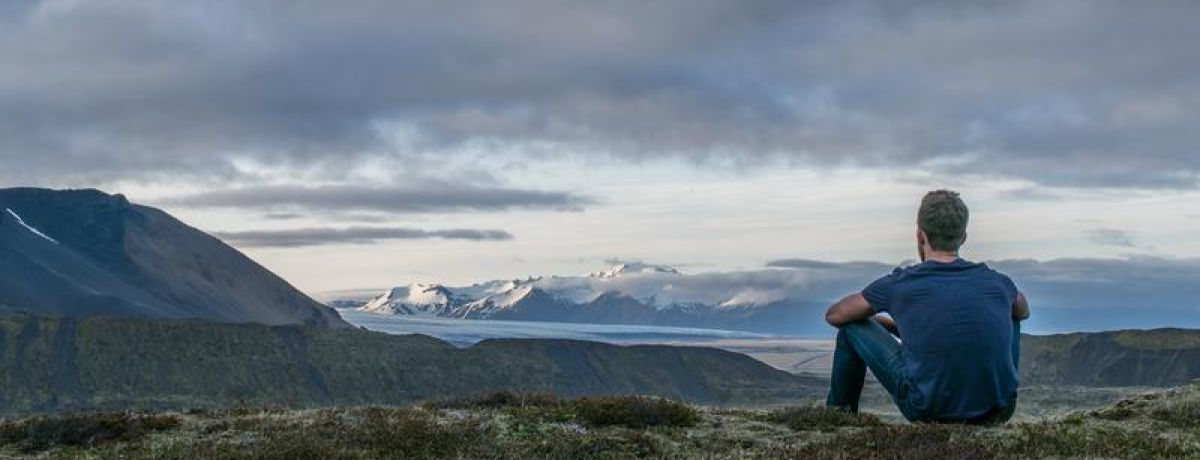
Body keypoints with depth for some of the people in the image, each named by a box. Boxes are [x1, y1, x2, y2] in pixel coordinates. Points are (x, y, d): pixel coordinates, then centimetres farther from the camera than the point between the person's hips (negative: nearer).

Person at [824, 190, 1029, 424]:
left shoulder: (900, 284, -2)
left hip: (929, 410, -3)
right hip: (997, 414, 3)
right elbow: (1023, 311, 31)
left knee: (852, 328, 15)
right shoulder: (997, 283, 5)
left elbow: (834, 315, 14)